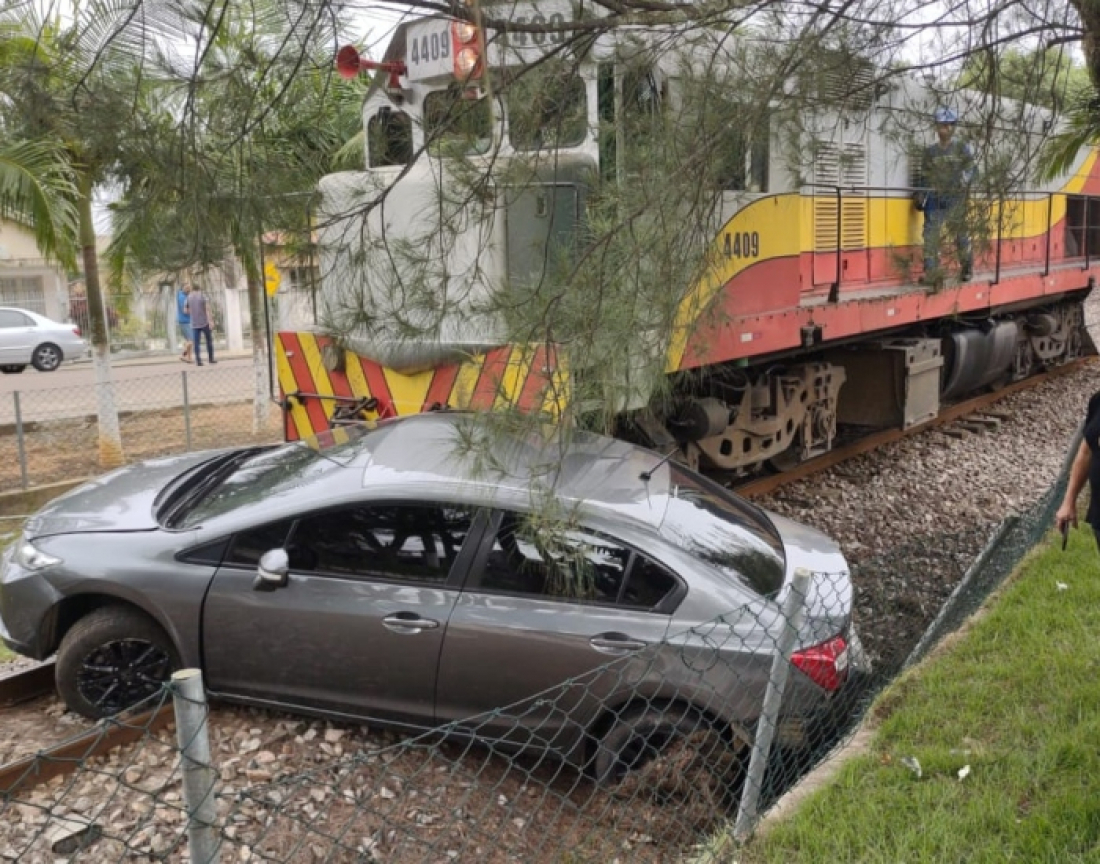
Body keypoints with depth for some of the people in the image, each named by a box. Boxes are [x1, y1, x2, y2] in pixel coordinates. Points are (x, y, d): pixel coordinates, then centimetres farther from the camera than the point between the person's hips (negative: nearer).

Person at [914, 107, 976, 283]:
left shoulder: (963, 149, 2)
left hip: (956, 198, -2)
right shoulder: (930, 151, 9)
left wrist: (962, 181, -23)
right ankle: (930, 272, -6)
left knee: (961, 232, 9)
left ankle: (966, 267, 27)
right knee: (931, 233, -9)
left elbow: (970, 169, -4)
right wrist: (921, 195, 3)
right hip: (935, 199, 2)